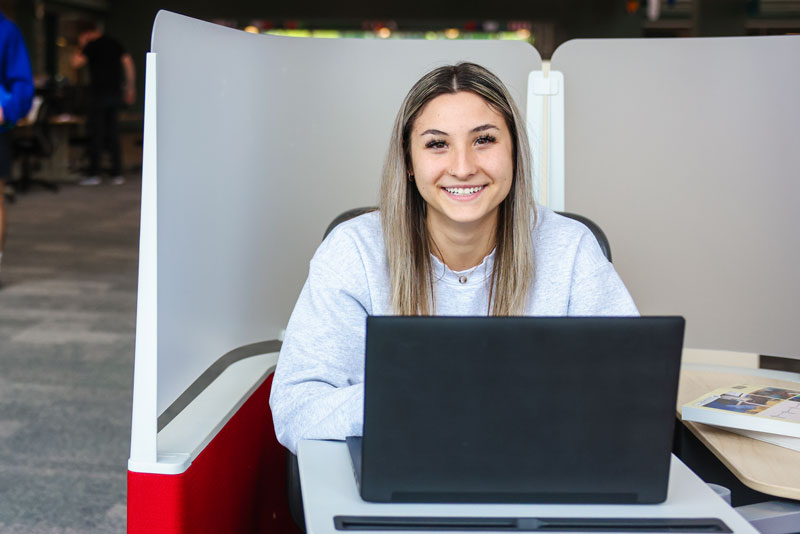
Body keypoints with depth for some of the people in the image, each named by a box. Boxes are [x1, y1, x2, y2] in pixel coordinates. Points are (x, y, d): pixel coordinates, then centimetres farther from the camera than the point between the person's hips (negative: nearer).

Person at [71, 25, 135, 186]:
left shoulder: (91, 46, -6)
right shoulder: (115, 43, 11)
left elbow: (76, 62, -9)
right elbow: (129, 64, 8)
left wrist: (80, 46, 4)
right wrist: (131, 88, 11)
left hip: (98, 94, -5)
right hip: (116, 93, 5)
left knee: (96, 134, -1)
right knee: (113, 134, 8)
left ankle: (94, 174, -1)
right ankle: (117, 174, 5)